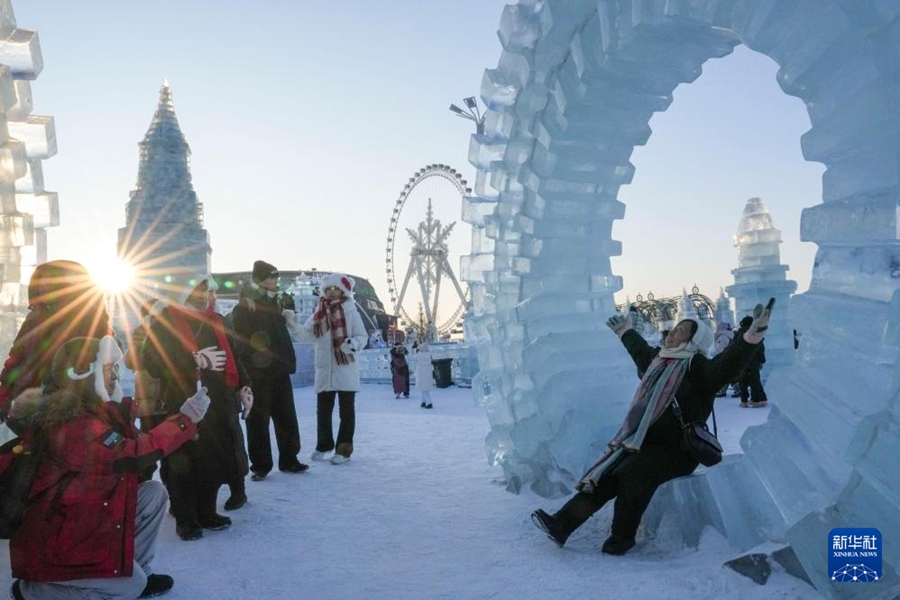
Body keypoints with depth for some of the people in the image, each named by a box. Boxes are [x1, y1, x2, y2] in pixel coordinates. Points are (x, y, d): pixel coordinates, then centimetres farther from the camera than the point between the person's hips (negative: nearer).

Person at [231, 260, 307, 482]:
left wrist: (288, 362, 13)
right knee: (258, 422, 2)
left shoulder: (275, 305, 14)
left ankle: (288, 460, 23)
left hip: (279, 373, 7)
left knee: (287, 419, 11)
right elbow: (238, 343, -16)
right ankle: (260, 465, 12)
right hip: (257, 375, -7)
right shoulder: (243, 310, -9)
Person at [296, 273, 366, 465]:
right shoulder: (319, 313, 8)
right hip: (324, 369, 4)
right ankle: (324, 445, 28)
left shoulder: (351, 311, -4)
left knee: (346, 410, 3)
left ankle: (343, 449, 12)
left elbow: (363, 336, -6)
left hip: (346, 368, -4)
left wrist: (353, 343, -26)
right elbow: (305, 334, 3)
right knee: (323, 409, 12)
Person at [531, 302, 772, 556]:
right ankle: (561, 524, -13)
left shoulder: (700, 369, -9)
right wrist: (625, 332, 52)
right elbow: (640, 350, 35)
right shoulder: (658, 360, 14)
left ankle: (622, 537, -13)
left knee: (632, 475, -30)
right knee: (603, 476, -10)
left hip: (677, 449, -7)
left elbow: (730, 362, -27)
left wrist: (752, 335, -42)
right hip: (643, 442, 7)